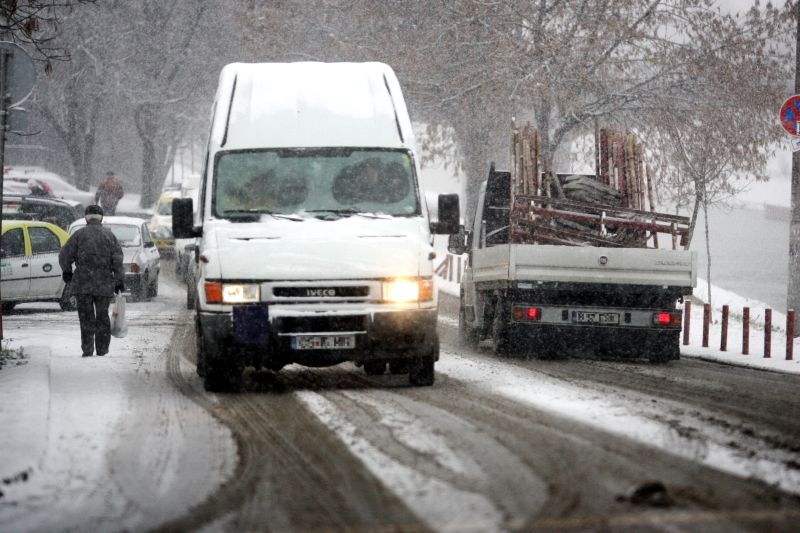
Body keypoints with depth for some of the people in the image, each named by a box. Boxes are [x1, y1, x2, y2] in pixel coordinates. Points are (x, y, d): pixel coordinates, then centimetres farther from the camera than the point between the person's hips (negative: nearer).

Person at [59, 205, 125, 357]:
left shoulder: (79, 234, 0)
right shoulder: (109, 235, 4)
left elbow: (64, 256, -1)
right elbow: (118, 260, -2)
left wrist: (66, 271, 17)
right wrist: (120, 280, 2)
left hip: (82, 283, -2)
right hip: (104, 284, 2)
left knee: (86, 317, 2)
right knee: (102, 316, 13)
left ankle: (87, 349, -6)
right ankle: (102, 349, 14)